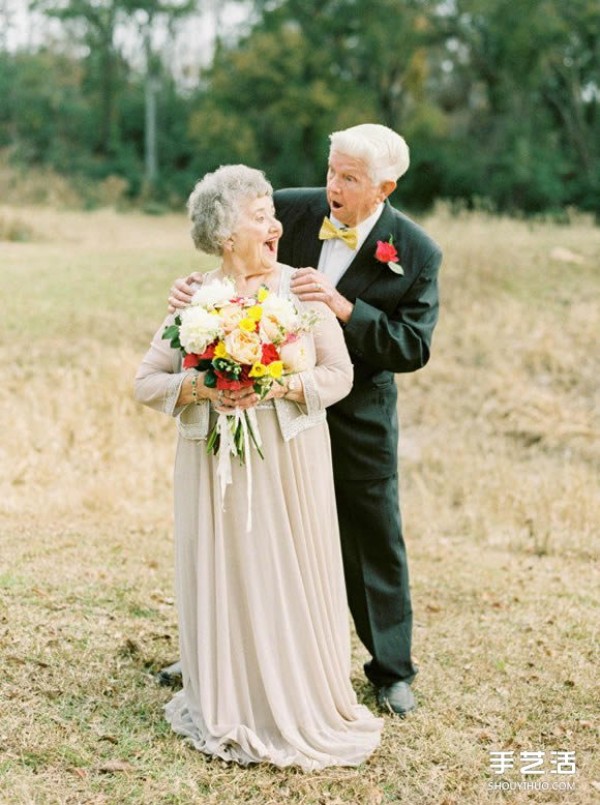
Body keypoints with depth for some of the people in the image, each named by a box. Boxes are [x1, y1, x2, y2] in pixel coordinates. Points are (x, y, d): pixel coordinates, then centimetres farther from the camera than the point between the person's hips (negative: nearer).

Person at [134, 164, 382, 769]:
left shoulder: (300, 287, 0)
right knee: (225, 579, 5)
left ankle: (301, 706, 21)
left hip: (291, 461, 0)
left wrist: (281, 386, -19)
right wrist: (201, 388, -17)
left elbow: (339, 374, -3)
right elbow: (146, 382, 0)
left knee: (292, 579, 4)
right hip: (218, 462, 0)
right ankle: (228, 709, 22)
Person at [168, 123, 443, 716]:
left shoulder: (416, 253, -13)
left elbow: (413, 349, -18)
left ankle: (392, 670, 29)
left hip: (357, 417, -2)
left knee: (374, 540, 9)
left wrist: (344, 308, -30)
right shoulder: (291, 209, -8)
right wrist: (195, 289, -22)